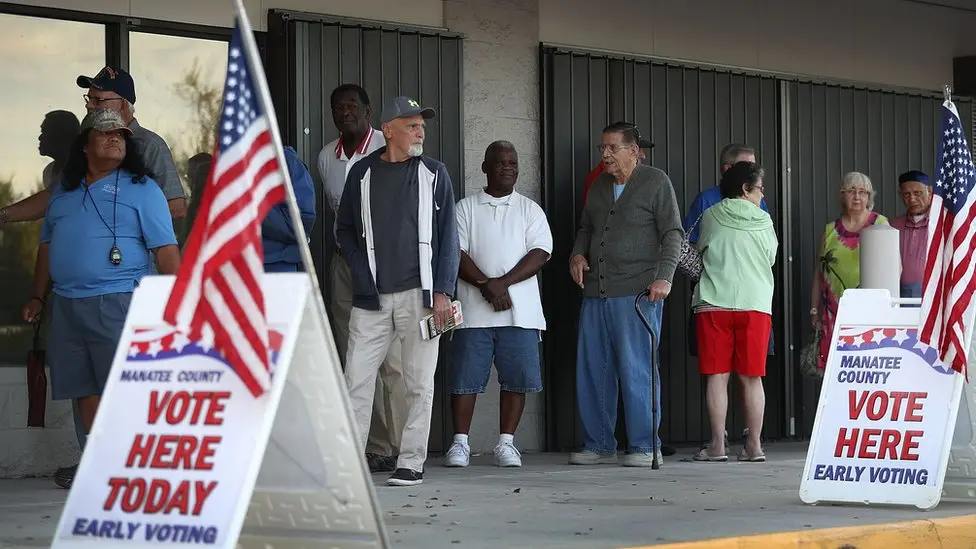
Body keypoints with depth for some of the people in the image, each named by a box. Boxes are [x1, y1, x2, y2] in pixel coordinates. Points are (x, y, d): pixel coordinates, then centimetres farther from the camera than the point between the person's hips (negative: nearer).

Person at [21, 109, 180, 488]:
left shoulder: (141, 188, 1)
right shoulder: (63, 191, 18)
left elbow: (166, 250, -3)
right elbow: (47, 245, 26)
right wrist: (38, 296, 21)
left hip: (117, 304, -6)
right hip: (65, 306, 6)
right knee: (84, 389, 7)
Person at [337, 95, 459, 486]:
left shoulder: (433, 174, 6)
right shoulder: (362, 174, 9)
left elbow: (447, 236, 4)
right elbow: (345, 230, 16)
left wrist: (442, 291, -5)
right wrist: (363, 273, 1)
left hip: (418, 294, -1)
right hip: (371, 297, 1)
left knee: (419, 382, 1)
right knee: (356, 378, -3)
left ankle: (411, 462, 6)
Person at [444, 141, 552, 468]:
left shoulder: (530, 210, 12)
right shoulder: (466, 209, 10)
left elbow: (540, 254, 0)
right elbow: (455, 254, 0)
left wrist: (503, 282, -12)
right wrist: (486, 285, -14)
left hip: (520, 311, 1)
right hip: (474, 311, -1)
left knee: (517, 377, -3)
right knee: (466, 377, -3)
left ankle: (506, 442, 5)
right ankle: (460, 443, 4)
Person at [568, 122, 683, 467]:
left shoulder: (656, 182, 2)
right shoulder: (599, 187, 20)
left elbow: (672, 233, -3)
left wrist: (664, 276, -15)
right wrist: (577, 254, 9)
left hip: (637, 293, -6)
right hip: (595, 292, 6)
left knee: (637, 370, -8)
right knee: (592, 370, 5)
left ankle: (644, 447, -2)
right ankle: (599, 445, 13)